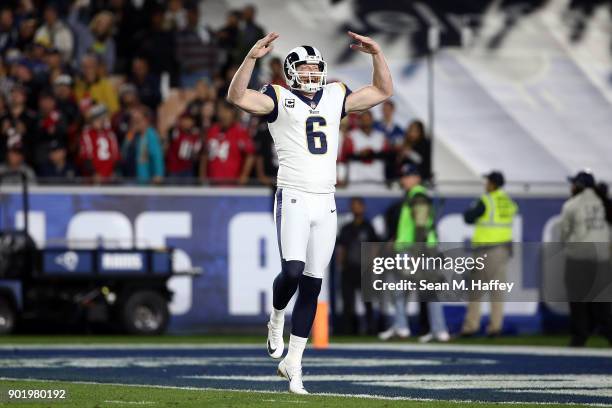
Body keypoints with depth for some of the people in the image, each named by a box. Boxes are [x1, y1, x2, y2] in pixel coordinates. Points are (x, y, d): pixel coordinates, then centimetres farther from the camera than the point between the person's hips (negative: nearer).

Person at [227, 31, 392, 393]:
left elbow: (383, 91, 21)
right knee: (293, 270, -22)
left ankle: (293, 363, 11)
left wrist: (376, 53, 10)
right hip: (294, 198, -5)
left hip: (325, 203, 5)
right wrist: (253, 57, -26)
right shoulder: (279, 99, 0)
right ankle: (277, 319, 12)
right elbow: (237, 97, -17)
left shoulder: (335, 98, 14)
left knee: (312, 284, 4)